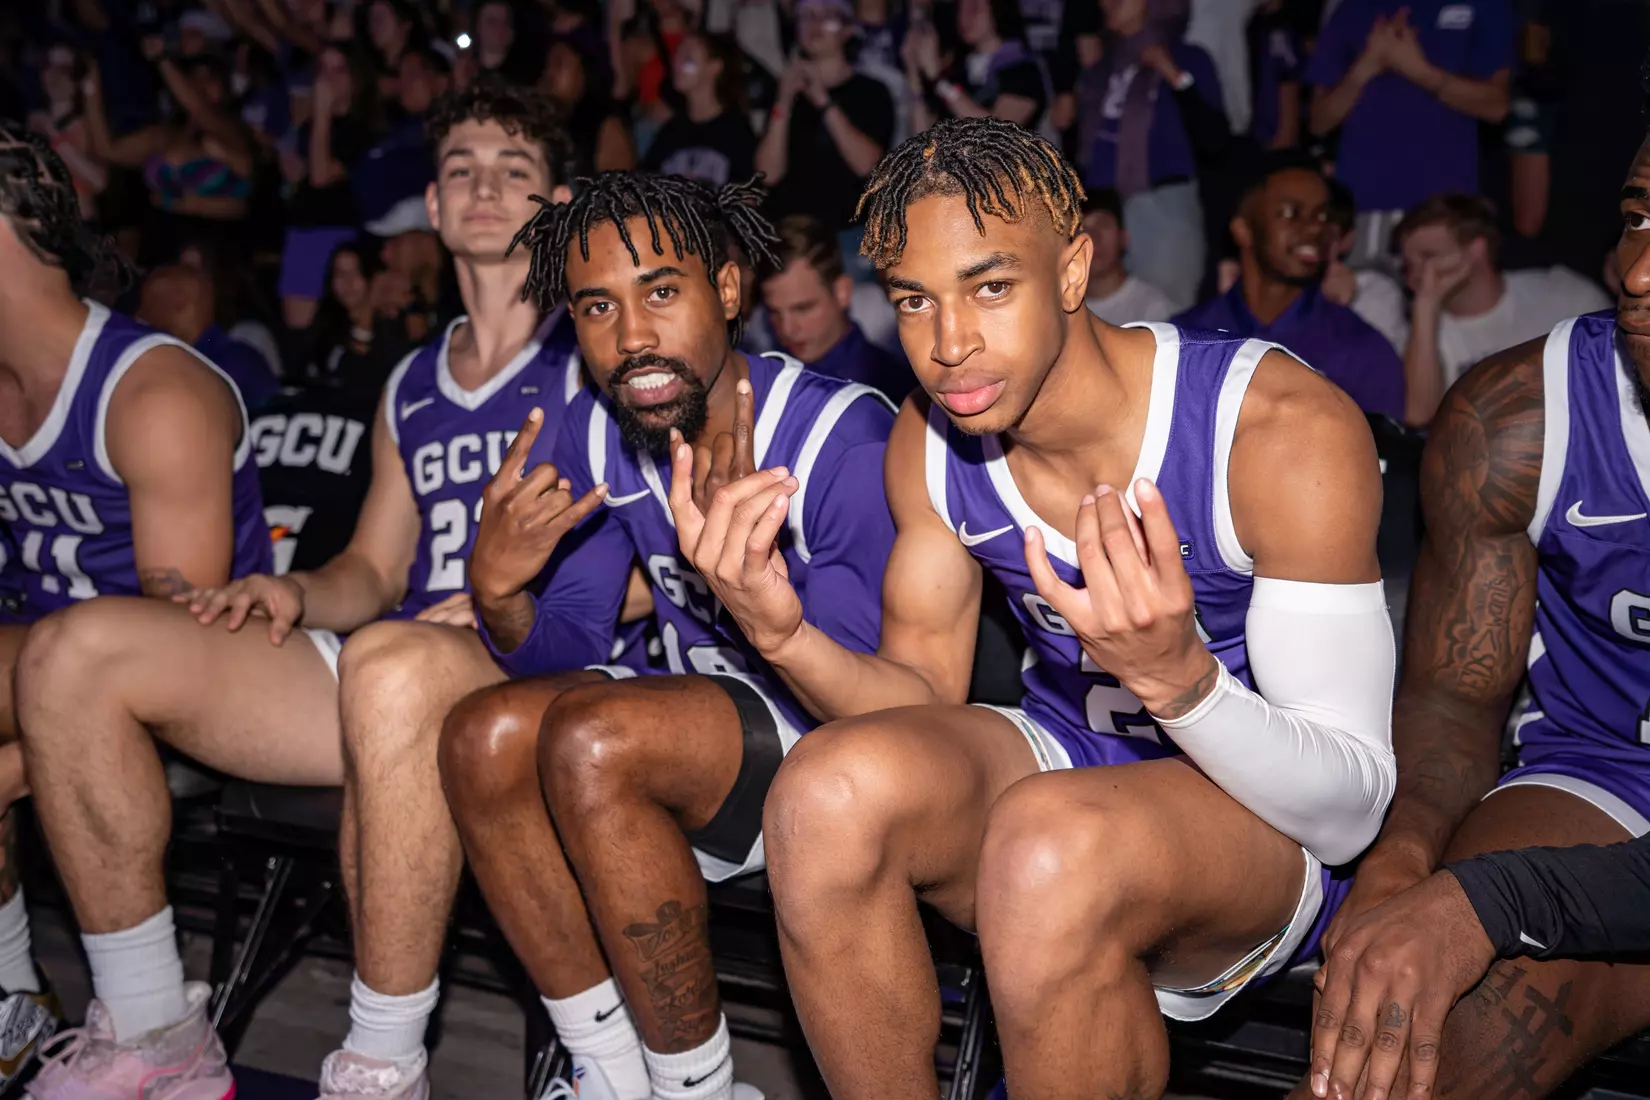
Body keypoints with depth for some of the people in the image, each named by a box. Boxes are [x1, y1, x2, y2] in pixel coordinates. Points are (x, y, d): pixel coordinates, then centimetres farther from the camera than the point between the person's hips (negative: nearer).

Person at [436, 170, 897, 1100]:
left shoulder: (847, 439, -20)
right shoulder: (598, 437, 1)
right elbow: (566, 653, 2)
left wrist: (750, 577, -40)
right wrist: (499, 591, -21)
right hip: (704, 734, 7)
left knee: (590, 739, -28)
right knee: (486, 736, -15)